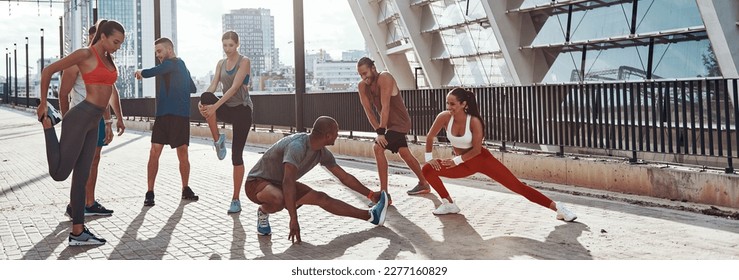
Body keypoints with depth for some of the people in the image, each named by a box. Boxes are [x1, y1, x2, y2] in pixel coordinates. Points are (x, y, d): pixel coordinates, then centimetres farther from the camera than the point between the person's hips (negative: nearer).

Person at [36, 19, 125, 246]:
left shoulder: (108, 60, 15)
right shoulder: (85, 54, -8)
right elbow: (48, 71, -6)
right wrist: (43, 103, 0)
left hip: (93, 123, 8)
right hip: (80, 118, -8)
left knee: (81, 177, 9)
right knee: (59, 173, -5)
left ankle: (78, 232, 14)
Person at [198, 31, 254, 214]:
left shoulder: (244, 61, -8)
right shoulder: (221, 63, 10)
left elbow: (234, 87, -19)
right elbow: (213, 85, -2)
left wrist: (215, 106, -28)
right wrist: (203, 101, -24)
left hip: (242, 110, -5)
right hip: (227, 108, 5)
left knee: (236, 155, -5)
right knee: (207, 97, -29)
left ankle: (236, 200, 5)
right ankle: (218, 140, -12)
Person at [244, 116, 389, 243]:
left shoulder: (322, 153, -5)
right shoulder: (297, 146, -33)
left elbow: (344, 177, 6)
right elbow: (288, 182, -42)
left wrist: (371, 195, 8)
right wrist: (293, 220, -46)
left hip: (279, 185, 8)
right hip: (256, 184, -8)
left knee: (321, 198, -4)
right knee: (279, 200, -40)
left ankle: (370, 215, 4)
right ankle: (263, 212, -6)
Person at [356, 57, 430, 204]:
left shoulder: (385, 78, -25)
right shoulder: (362, 86, -5)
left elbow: (385, 107, -30)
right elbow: (368, 110, -6)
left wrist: (381, 132, -33)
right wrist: (378, 130, -16)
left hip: (400, 123, -9)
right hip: (390, 124, 9)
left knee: (378, 147, -24)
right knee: (405, 154, 22)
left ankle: (384, 195, -22)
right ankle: (423, 184, 42)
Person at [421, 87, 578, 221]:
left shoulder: (474, 121, -27)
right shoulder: (444, 117, -18)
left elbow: (476, 150, -21)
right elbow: (430, 137, -2)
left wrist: (456, 160, -18)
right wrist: (428, 157, -4)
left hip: (481, 159, -4)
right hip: (463, 165, 4)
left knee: (516, 186, -11)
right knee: (428, 169, -11)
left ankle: (557, 207, -7)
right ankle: (449, 204, 5)